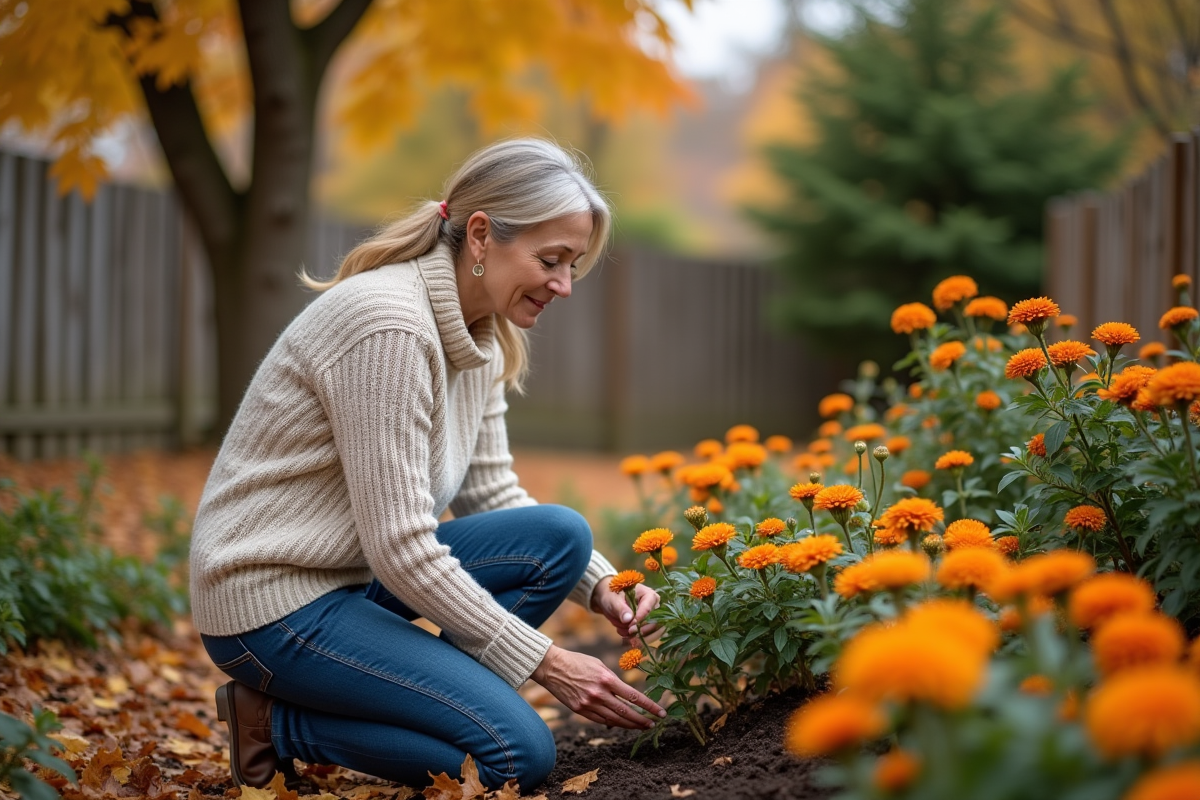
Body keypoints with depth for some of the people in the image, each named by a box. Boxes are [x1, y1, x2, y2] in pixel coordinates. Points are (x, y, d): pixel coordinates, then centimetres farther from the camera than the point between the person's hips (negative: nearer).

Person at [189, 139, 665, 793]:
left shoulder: (479, 334, 5)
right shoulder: (388, 325, -25)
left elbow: (490, 493, 11)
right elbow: (401, 549, -25)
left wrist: (601, 586, -3)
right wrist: (544, 662, -20)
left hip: (354, 572, 9)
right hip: (274, 601, -9)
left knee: (560, 536, -5)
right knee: (521, 753, -16)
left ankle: (433, 706, 0)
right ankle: (280, 724, -3)